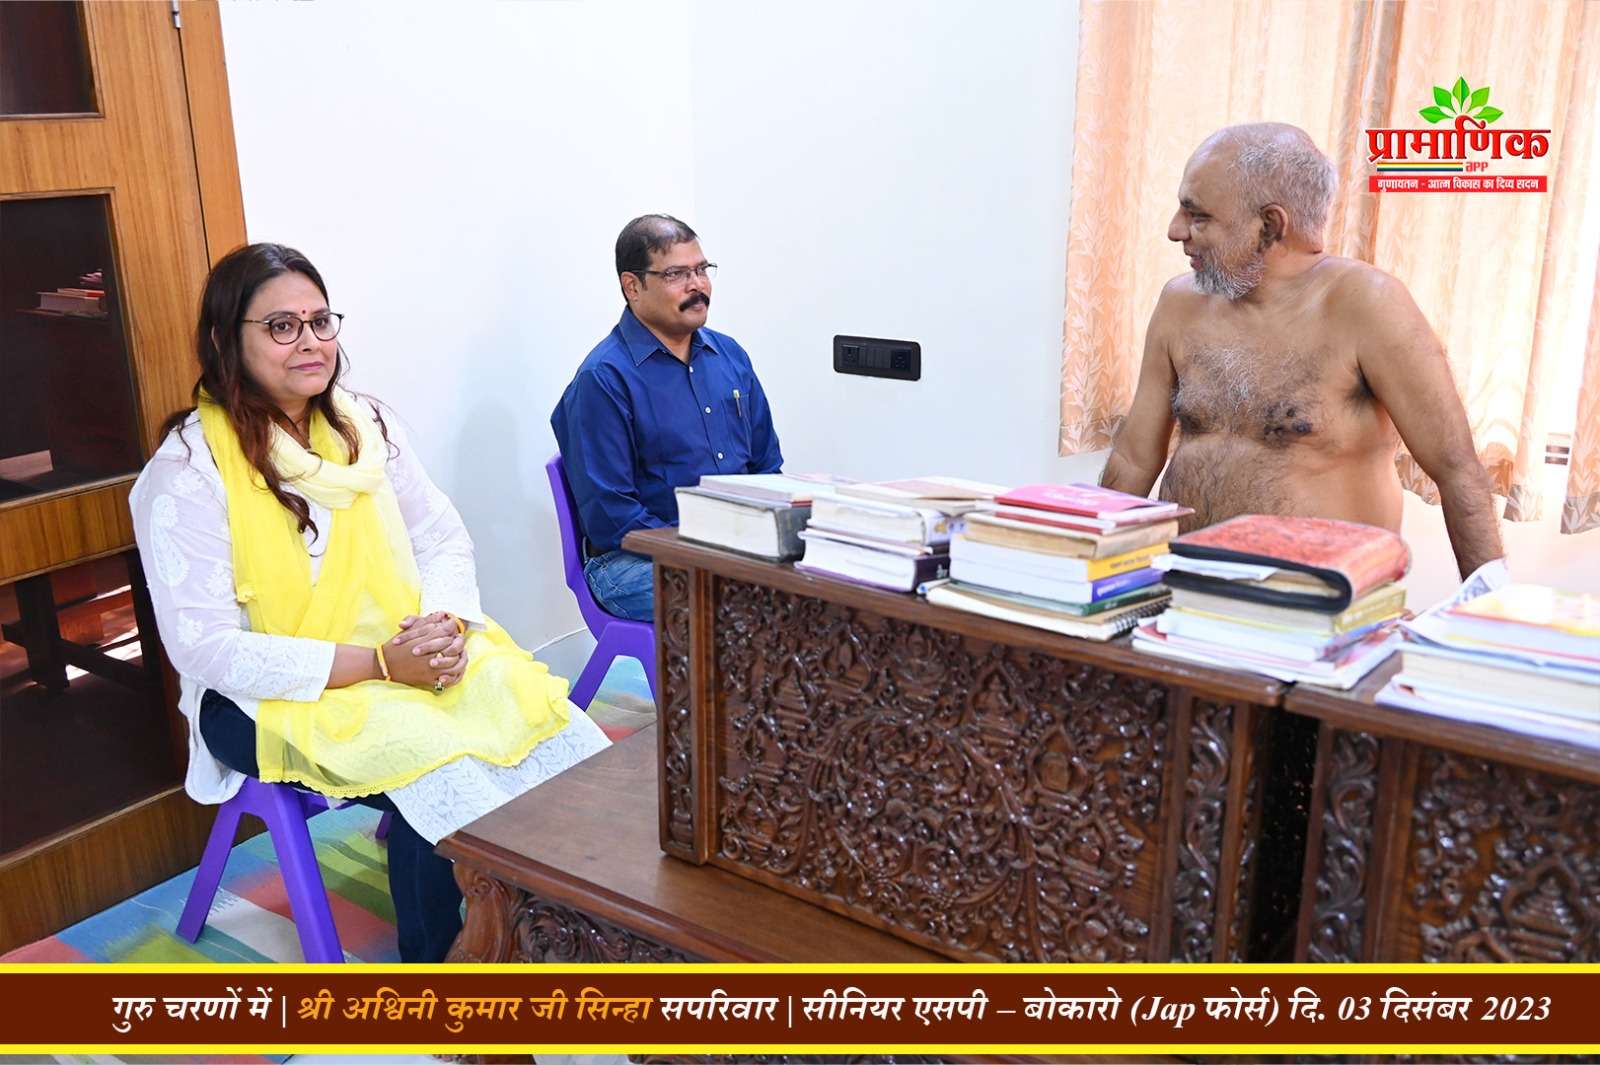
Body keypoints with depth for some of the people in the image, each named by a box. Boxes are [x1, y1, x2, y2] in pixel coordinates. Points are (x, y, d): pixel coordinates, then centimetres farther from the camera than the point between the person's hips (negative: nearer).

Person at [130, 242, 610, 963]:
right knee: (446, 780, -30)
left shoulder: (365, 427, 7)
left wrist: (449, 622, -14)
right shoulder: (187, 470, -11)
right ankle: (433, 966, -5)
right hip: (276, 698, -5)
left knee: (571, 747, -18)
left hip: (419, 656, 5)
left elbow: (443, 539, 10)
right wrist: (377, 662, -23)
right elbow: (204, 647, -16)